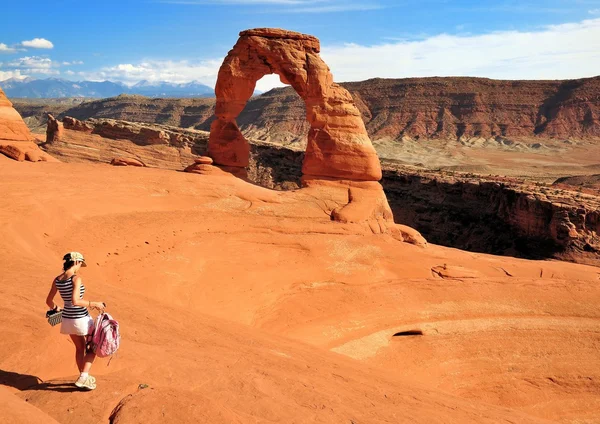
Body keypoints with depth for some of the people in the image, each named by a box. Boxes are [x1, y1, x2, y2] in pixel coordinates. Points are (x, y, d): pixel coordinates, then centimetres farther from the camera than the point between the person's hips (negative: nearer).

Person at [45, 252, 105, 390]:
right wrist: (94, 304, -20)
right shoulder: (76, 279, -23)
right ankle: (83, 378, 5)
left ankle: (84, 378, 35)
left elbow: (48, 301, 9)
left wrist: (55, 309, 30)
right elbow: (75, 301, -32)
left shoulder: (57, 280, 0)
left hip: (67, 319, 7)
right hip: (82, 319, -7)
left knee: (80, 347, 26)